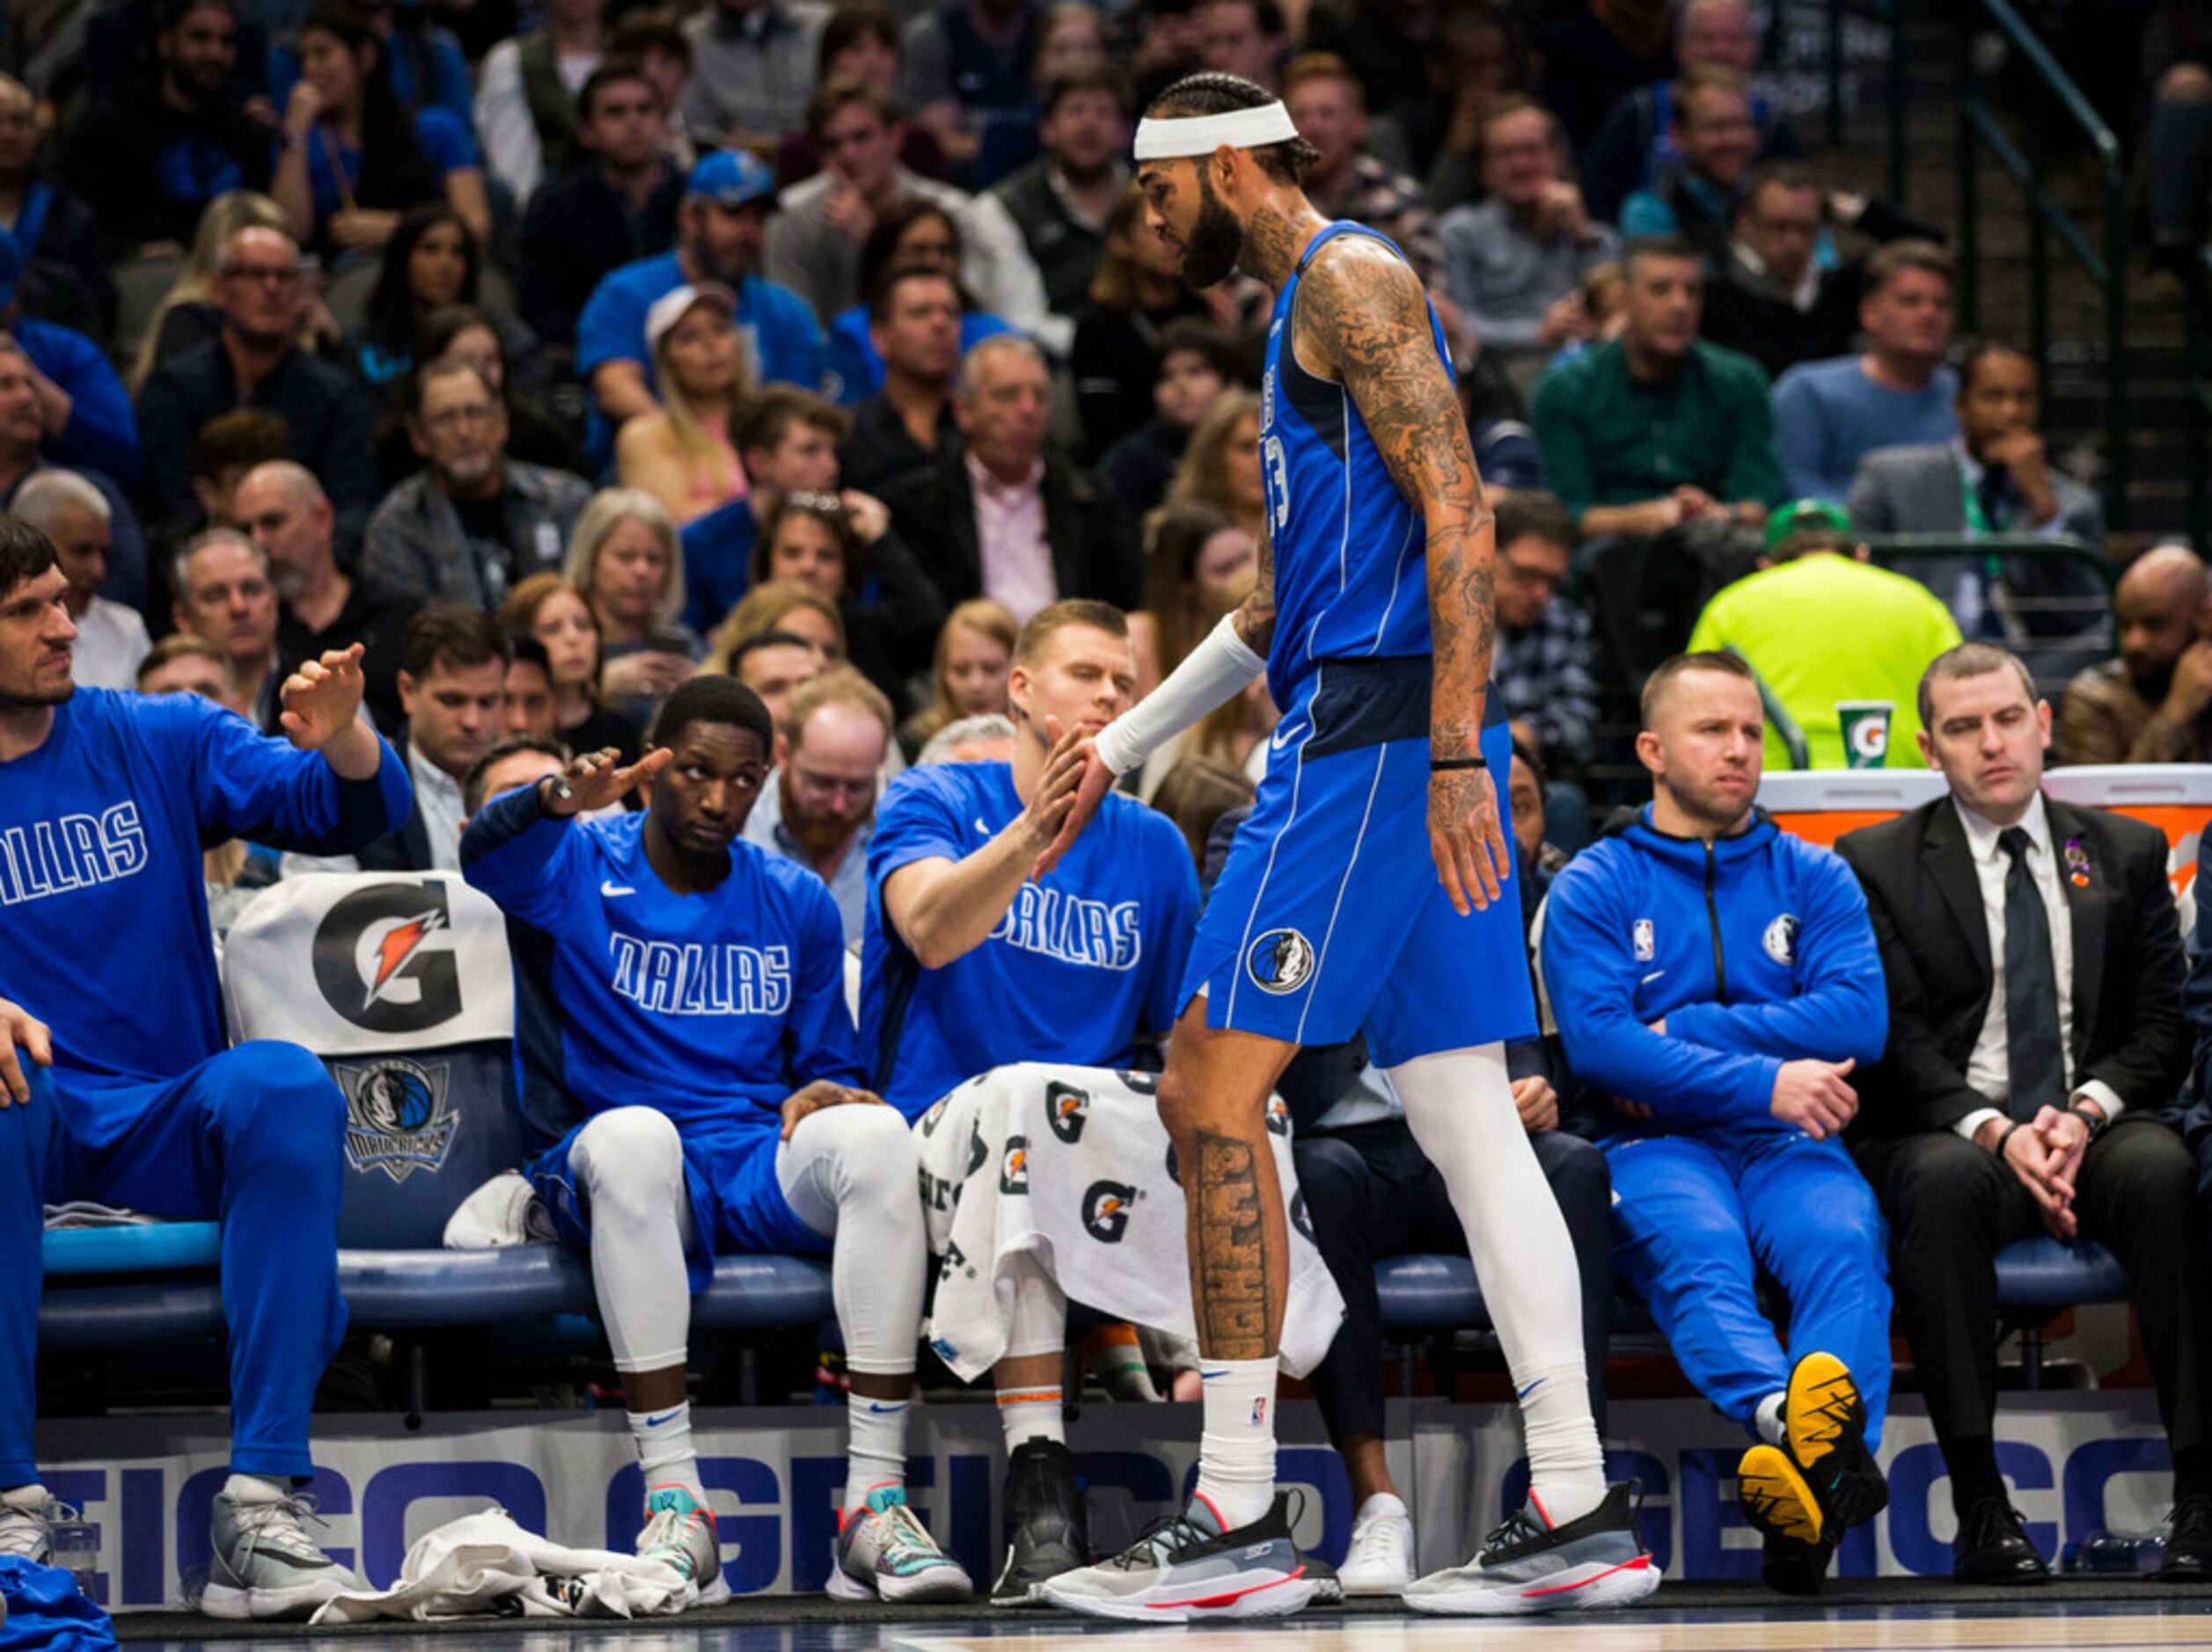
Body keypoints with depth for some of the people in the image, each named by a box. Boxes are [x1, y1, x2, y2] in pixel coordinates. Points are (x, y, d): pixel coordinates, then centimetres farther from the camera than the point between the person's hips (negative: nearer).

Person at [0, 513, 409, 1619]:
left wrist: (341, 740, -21)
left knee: (285, 1086, -31)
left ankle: (262, 1508, -36)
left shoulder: (159, 742, 10)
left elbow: (355, 811, 3)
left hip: (167, 1130, 2)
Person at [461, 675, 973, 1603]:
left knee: (874, 1131, -31)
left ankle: (875, 1501, -35)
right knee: (631, 1134, -39)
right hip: (630, 1177, -3)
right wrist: (562, 801, -40)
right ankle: (674, 1506, -40)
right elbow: (485, 862, -17)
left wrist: (829, 1093, -4)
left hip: (768, 1177, 3)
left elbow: (831, 1066, 22)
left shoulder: (795, 903, 18)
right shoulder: (580, 870, 7)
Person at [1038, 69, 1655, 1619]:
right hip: (1402, 744, 10)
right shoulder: (1307, 309, 24)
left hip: (1376, 737, -10)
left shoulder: (1349, 279, -7)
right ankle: (1579, 1510, 4)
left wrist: (1453, 752, -23)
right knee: (1468, 1118, 6)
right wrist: (1121, 748, 32)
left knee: (1212, 1093, -9)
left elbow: (1459, 516, -17)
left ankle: (1239, 1520, -10)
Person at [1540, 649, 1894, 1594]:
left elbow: (1859, 1020, 2)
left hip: (1792, 1146, 1)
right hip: (1658, 1149, -1)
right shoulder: (1595, 888, 12)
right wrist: (1761, 1080, -12)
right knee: (1697, 1251, -37)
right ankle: (1786, 1417, -67)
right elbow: (1595, 1042, -4)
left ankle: (1814, 1495, -59)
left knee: (1843, 1243, -34)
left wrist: (1680, 1034, -3)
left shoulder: (1812, 879, 19)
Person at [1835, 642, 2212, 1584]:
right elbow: (1898, 1044, -2)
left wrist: (2084, 1115, -12)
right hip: (1950, 1130, -2)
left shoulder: (2127, 854, 15)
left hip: (2096, 1126, 2)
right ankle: (1980, 1507, -38)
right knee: (1945, 1181, -38)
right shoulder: (1878, 864, 8)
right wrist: (1996, 1132, -18)